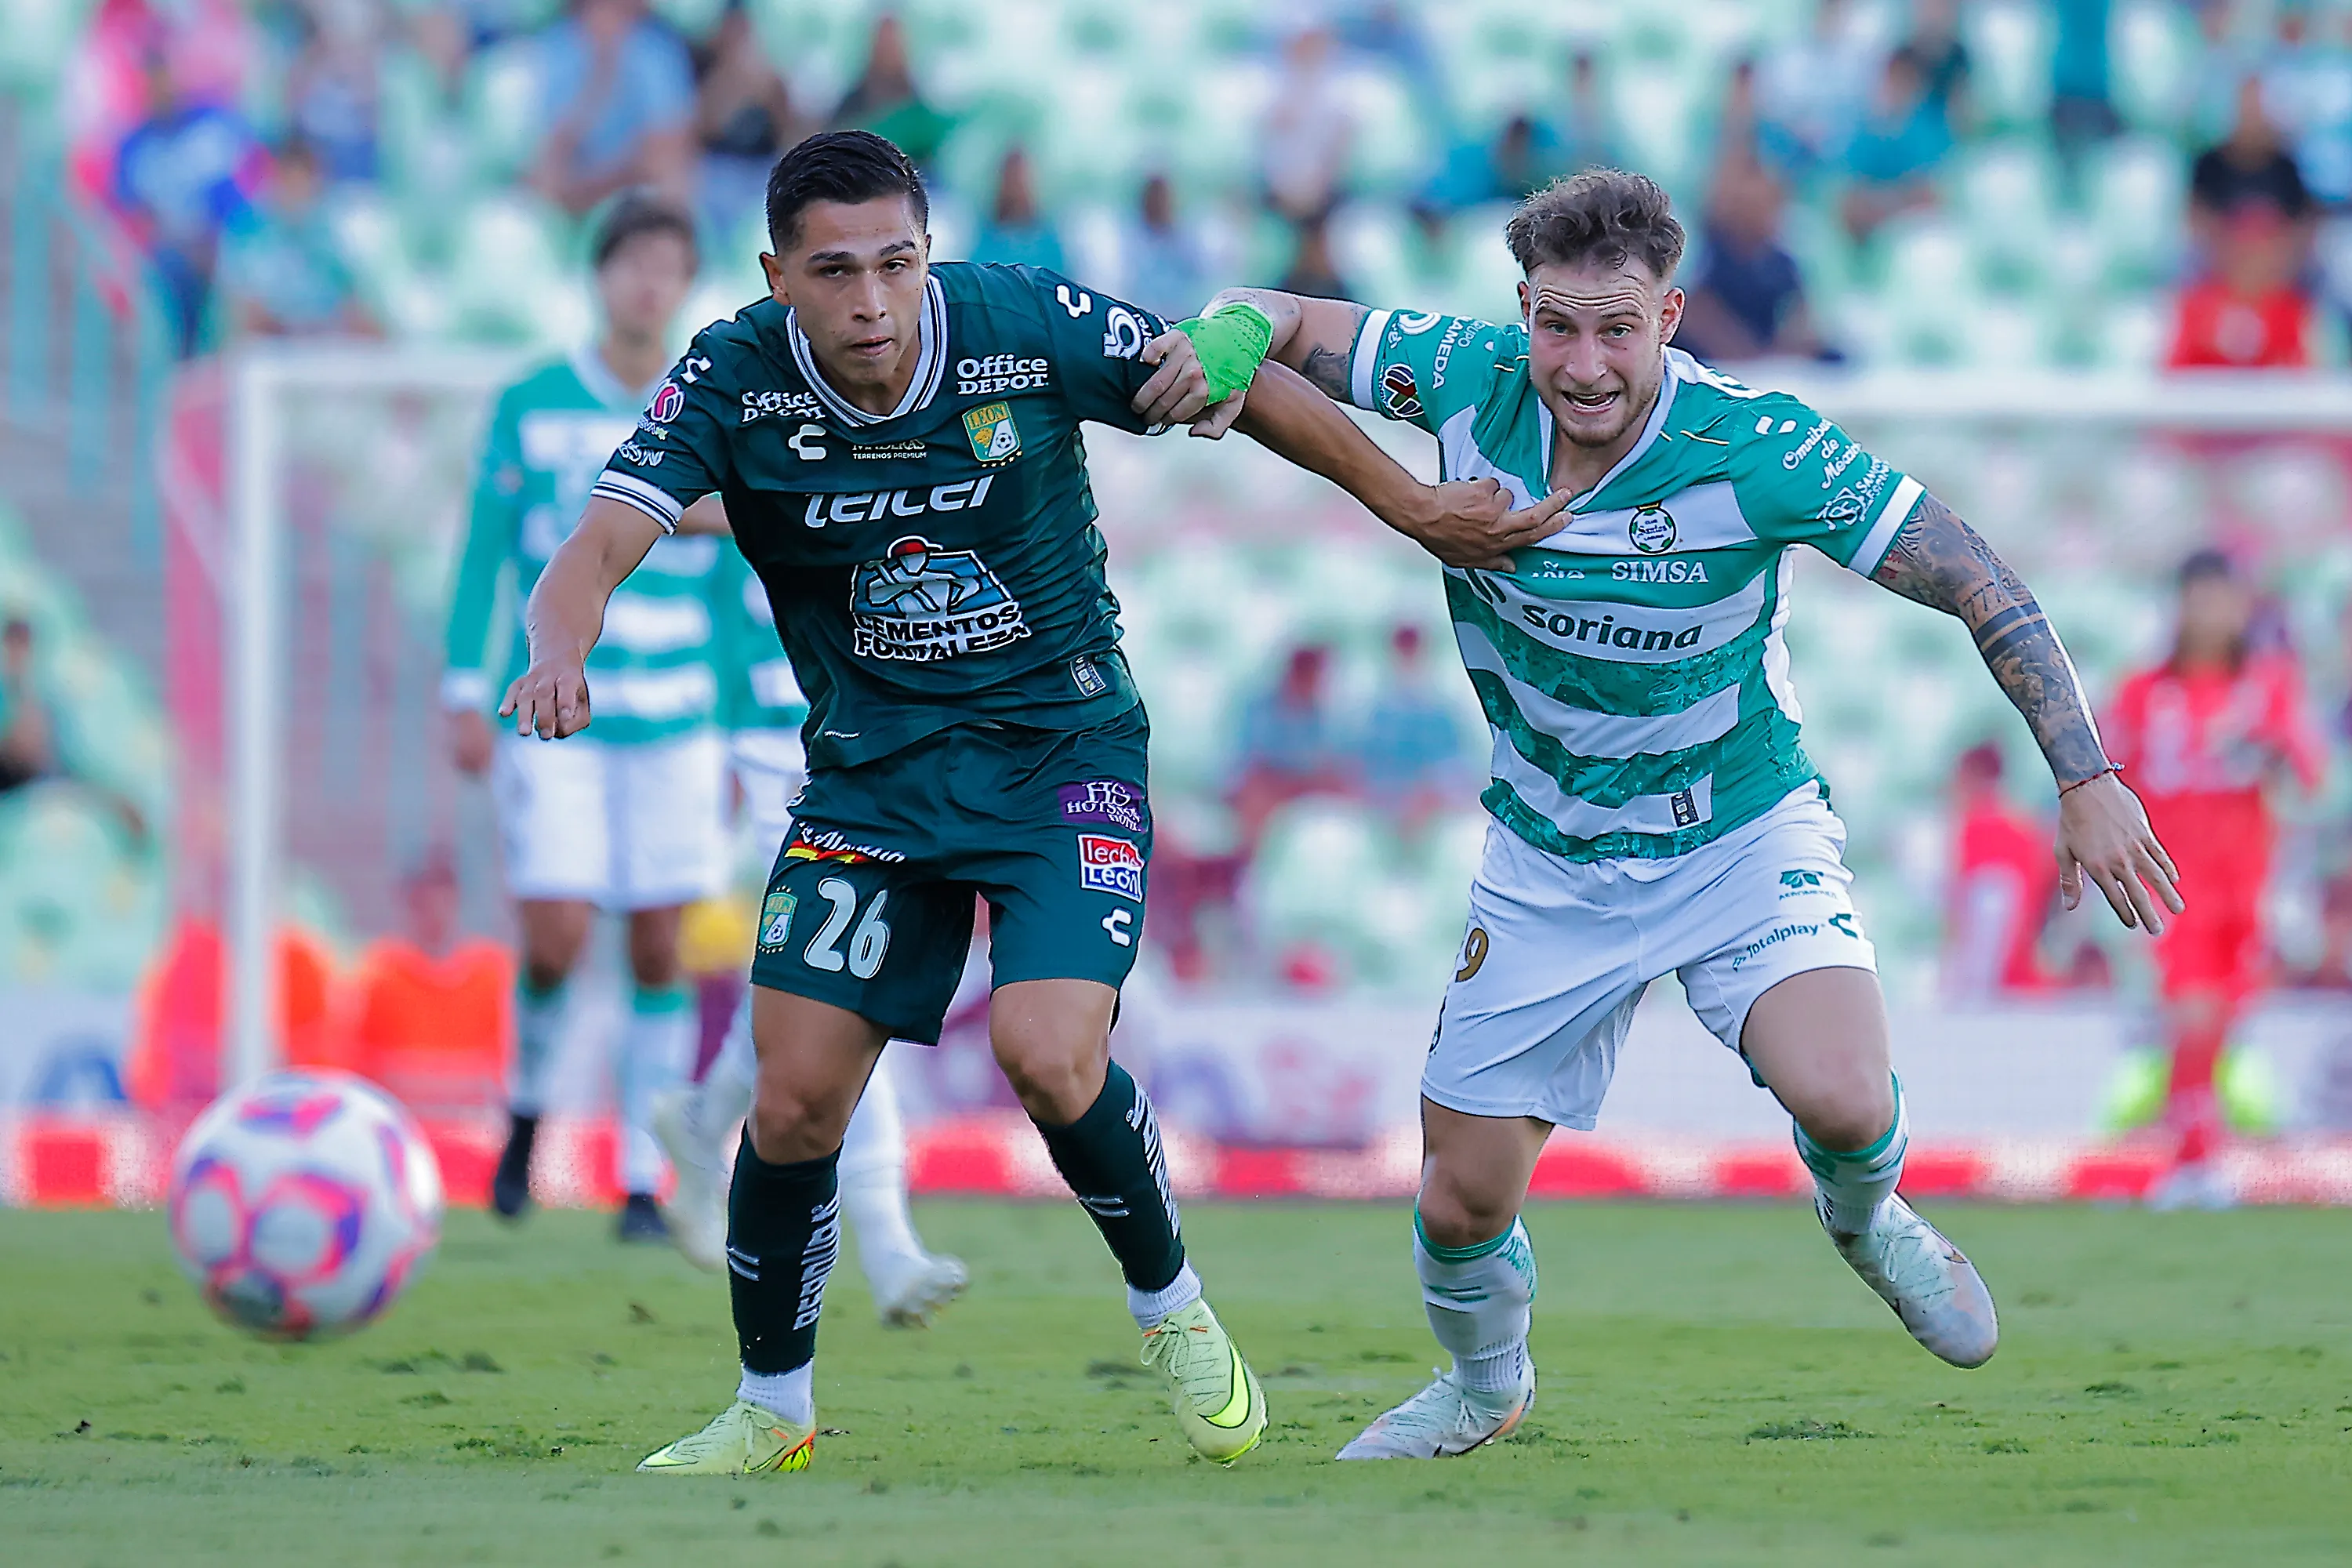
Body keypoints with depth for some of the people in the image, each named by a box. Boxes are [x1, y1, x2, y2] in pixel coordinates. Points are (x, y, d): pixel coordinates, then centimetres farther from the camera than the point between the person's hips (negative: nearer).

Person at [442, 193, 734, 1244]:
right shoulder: (532, 408, 1)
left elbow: (735, 589, 10)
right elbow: (483, 554, 5)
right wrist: (467, 696, -1)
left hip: (673, 721, 2)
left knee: (659, 949, -1)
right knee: (557, 939, -12)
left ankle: (644, 1180, 7)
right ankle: (528, 1100, 18)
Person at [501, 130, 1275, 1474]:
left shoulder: (1031, 326, -17)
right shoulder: (734, 381, -14)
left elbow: (1244, 364, -4)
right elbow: (600, 548, -21)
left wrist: (1213, 372, -29)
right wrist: (562, 650, -44)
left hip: (1064, 750, -2)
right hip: (871, 771, 2)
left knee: (1049, 1054, -22)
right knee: (795, 1098, -5)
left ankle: (1174, 1312, 6)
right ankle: (773, 1410, 18)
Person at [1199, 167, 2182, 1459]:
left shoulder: (1756, 451, -25)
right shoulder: (1472, 381, -17)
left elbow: (1979, 586, -18)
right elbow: (1275, 324, -7)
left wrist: (2084, 777, -21)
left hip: (1745, 843, -3)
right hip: (1548, 864, 3)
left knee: (1839, 1102, -29)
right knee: (1462, 1199, 5)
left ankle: (1865, 1215, 10)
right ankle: (1484, 1386, 41)